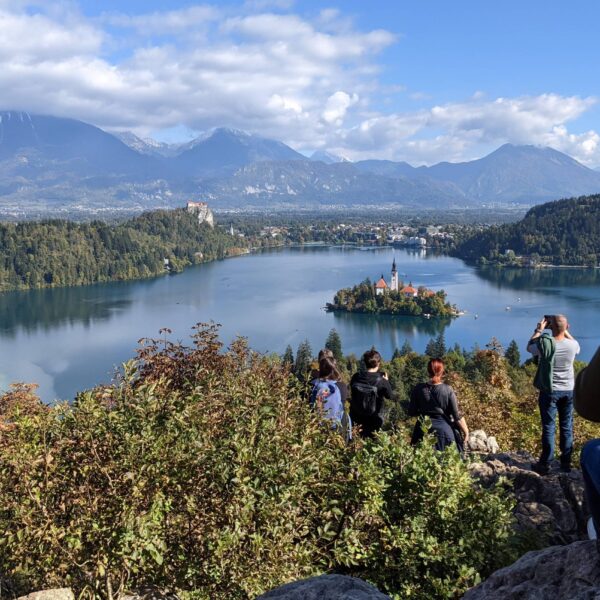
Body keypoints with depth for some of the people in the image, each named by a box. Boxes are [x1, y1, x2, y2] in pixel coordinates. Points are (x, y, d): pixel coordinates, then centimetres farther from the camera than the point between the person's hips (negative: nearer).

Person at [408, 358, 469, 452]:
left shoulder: (418, 389, -3)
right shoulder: (448, 390, -8)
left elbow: (411, 412, 3)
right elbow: (457, 415, -6)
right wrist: (466, 431, 4)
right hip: (444, 429, -2)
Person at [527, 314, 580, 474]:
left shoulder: (544, 343, -19)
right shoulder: (572, 345, -12)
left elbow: (529, 347, 4)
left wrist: (538, 330, 9)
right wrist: (565, 330, 14)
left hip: (550, 391, -2)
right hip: (568, 390, 2)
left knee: (548, 427, 4)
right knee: (567, 427, 13)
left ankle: (545, 464, 10)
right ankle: (566, 463, 22)